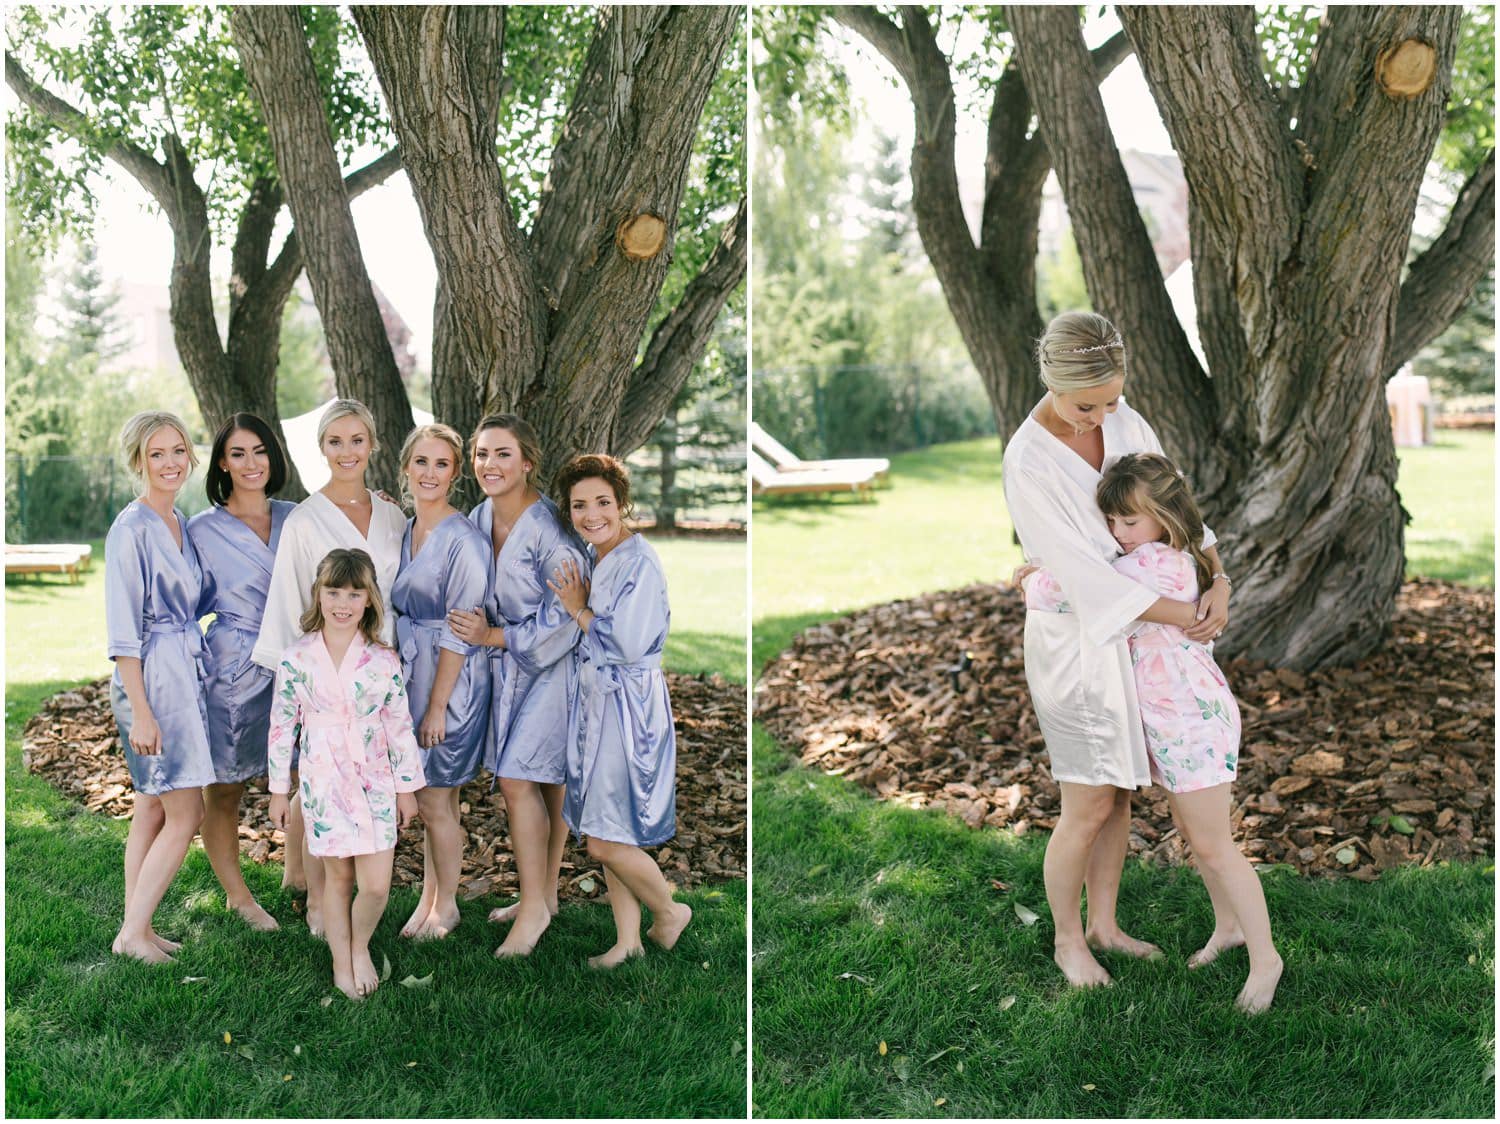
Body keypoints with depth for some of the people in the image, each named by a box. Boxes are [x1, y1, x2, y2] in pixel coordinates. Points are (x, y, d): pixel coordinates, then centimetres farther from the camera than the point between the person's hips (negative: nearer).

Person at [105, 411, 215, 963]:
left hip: (184, 673, 8)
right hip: (152, 678, -8)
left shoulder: (179, 521, 11)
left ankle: (136, 928, 19)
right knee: (185, 815, -6)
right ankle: (134, 932, 4)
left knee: (153, 810, 12)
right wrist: (141, 711, -19)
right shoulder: (130, 530, -14)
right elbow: (123, 632, -17)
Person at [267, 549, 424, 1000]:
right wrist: (278, 790, 6)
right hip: (322, 784, 0)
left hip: (375, 782, 0)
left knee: (376, 886, -4)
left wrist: (407, 787, 6)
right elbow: (282, 726, 3)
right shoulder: (296, 660, -4)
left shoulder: (384, 662, -4)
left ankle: (360, 947, 25)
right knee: (338, 877, 8)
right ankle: (341, 961, 27)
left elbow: (400, 726, 3)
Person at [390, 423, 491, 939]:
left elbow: (459, 632, -17)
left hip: (449, 681, -7)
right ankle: (429, 895, 28)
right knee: (428, 798, 15)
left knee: (436, 801, 3)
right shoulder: (406, 531, 8)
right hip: (410, 676, 7)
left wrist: (437, 706, -17)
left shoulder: (463, 539, -16)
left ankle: (446, 905, 19)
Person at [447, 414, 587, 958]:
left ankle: (534, 906, 4)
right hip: (508, 663, 7)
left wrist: (493, 637, -16)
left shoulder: (549, 527, -22)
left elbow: (563, 618, -19)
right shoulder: (478, 518, 1)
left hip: (552, 664, -7)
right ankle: (545, 895, 25)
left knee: (518, 780, -9)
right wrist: (475, 625, -1)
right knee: (546, 781, 14)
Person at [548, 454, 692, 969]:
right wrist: (579, 607, 0)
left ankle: (670, 912, 19)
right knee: (604, 837, 13)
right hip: (596, 701, 9)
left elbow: (628, 645, -24)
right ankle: (628, 940, 25)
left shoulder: (639, 561, -18)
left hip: (628, 708, -9)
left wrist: (579, 611, -11)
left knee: (606, 841, -4)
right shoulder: (595, 557, 9)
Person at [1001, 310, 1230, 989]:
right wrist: (1187, 616, -19)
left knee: (1119, 793, 16)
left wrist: (1218, 582, -12)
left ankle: (1103, 925, 33)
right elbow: (1086, 577, -23)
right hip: (1076, 640, -7)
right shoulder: (1028, 463, -24)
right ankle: (1068, 940, 23)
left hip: (1131, 629, 7)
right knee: (1089, 809, 1)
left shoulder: (1121, 419, -4)